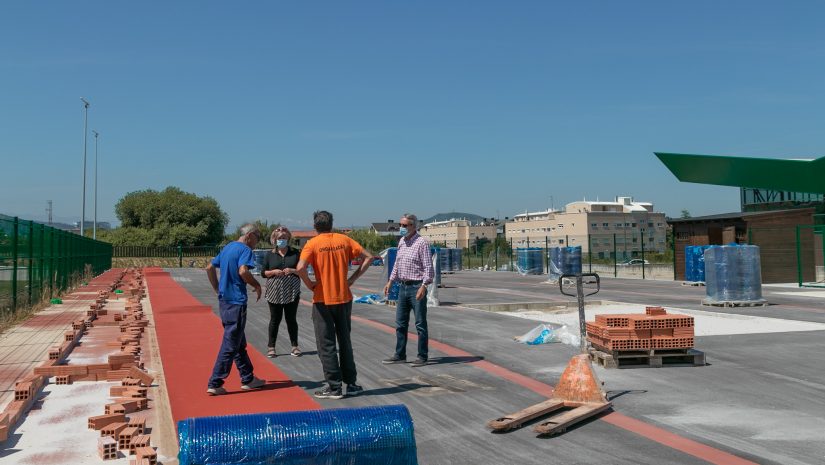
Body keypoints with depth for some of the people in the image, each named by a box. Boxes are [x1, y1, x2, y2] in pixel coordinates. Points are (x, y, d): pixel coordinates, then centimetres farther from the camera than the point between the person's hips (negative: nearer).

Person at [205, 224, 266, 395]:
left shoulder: (227, 248, 15)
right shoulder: (245, 250, -12)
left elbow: (209, 268, 19)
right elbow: (243, 271, -28)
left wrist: (217, 289, 21)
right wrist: (257, 285, -12)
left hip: (224, 299, 10)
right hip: (236, 302, -9)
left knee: (239, 343, 17)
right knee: (230, 345, -3)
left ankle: (248, 379, 25)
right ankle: (215, 384, -1)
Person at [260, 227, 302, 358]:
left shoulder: (295, 253, 5)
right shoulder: (270, 255, 6)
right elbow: (263, 273, 5)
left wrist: (292, 271, -13)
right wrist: (273, 272, -13)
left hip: (292, 292, 0)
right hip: (274, 293, 0)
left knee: (291, 319, 5)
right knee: (274, 320, 4)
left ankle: (295, 346, 14)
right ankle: (271, 347, 12)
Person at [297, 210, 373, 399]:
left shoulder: (313, 244, -8)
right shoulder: (344, 240, 3)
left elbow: (300, 267, -24)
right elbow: (368, 258, 1)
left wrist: (310, 284, -8)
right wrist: (353, 278, 2)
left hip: (323, 300, -4)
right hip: (344, 298, 4)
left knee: (327, 345, 4)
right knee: (345, 341, 15)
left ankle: (334, 387, 5)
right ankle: (351, 384, 20)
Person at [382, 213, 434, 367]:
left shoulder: (421, 242, -11)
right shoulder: (401, 241, 12)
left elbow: (428, 267, -15)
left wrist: (423, 286, -23)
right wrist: (390, 281, 17)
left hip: (416, 287, -8)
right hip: (402, 287, 8)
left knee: (420, 324, 1)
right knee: (400, 323, 12)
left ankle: (422, 356, 8)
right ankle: (400, 355, 21)